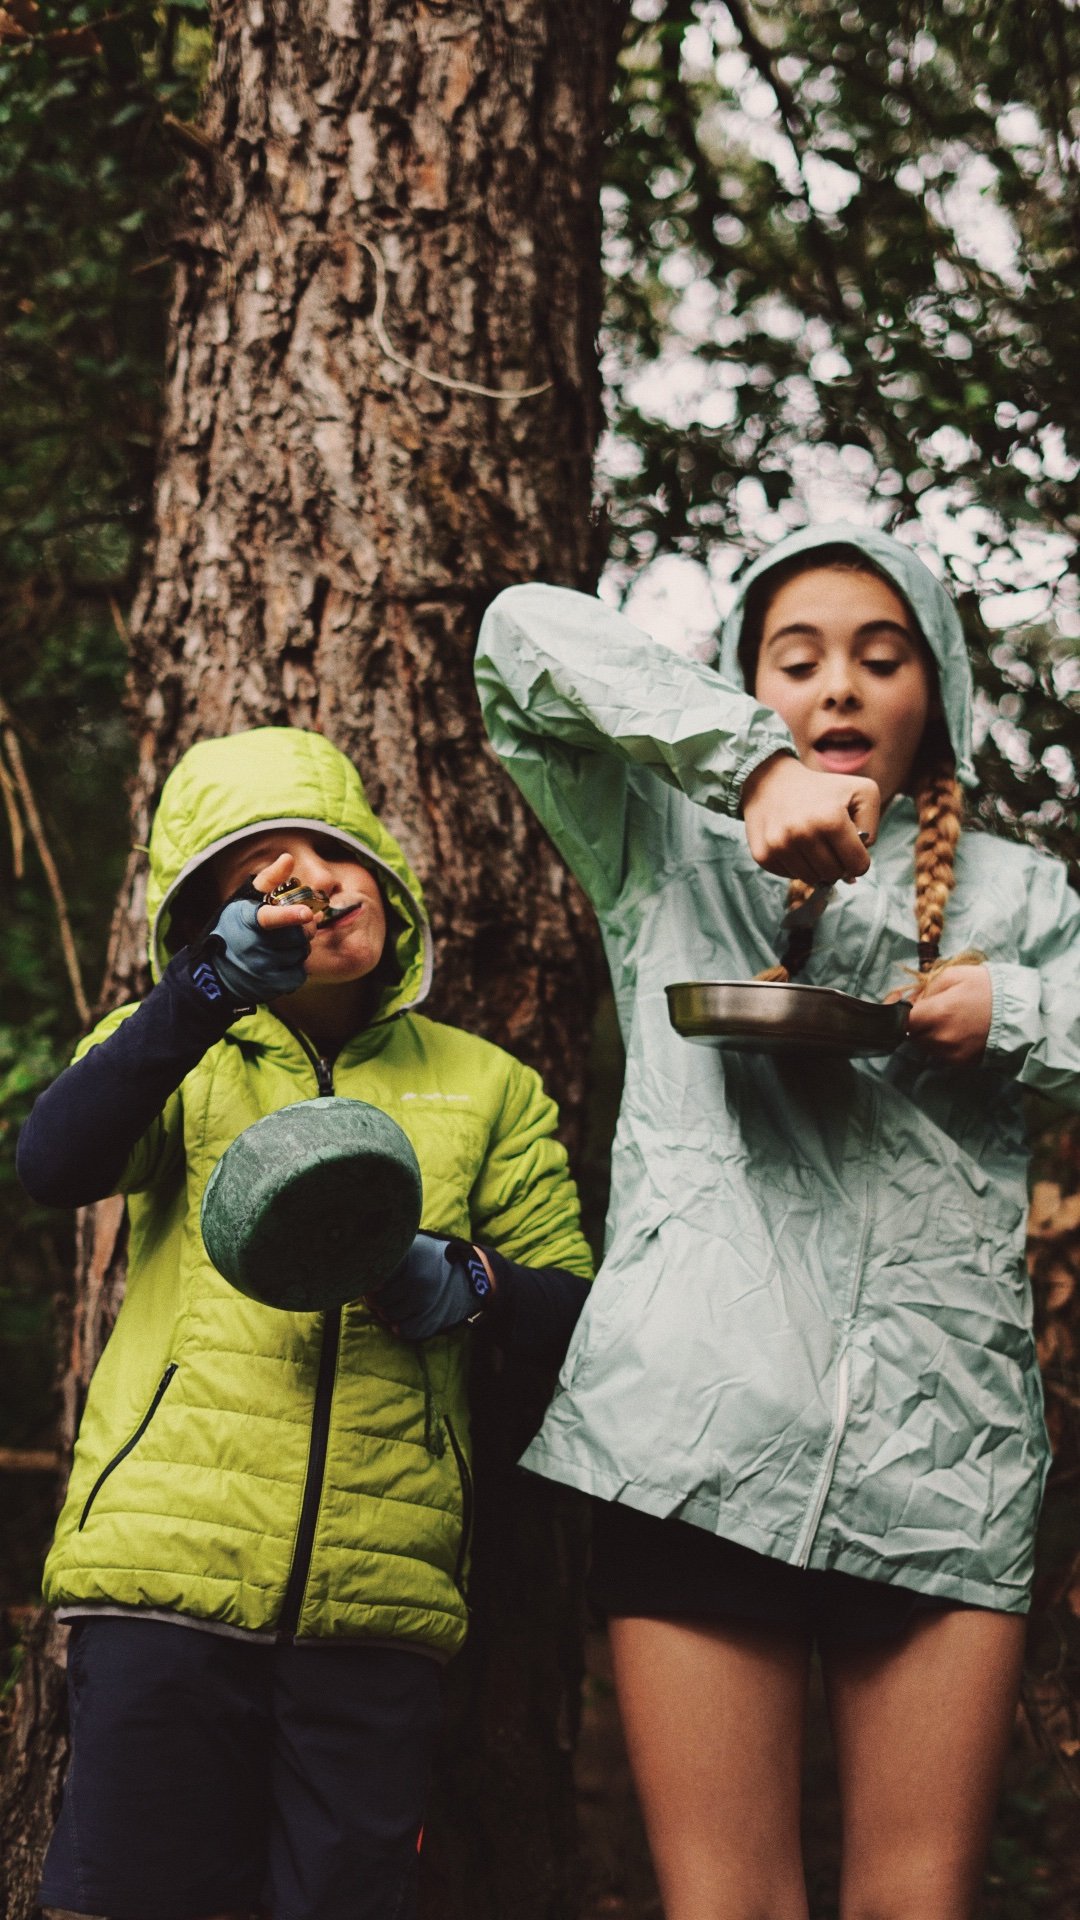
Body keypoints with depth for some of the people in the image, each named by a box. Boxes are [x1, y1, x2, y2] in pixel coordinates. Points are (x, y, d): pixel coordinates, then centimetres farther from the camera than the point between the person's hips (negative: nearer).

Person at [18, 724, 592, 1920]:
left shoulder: (488, 1087, 17)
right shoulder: (175, 1054, 15)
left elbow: (575, 1320, 13)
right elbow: (51, 1166, -7)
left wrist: (474, 1284, -10)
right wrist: (208, 993, -19)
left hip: (378, 1587, 1)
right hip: (168, 1556, -1)